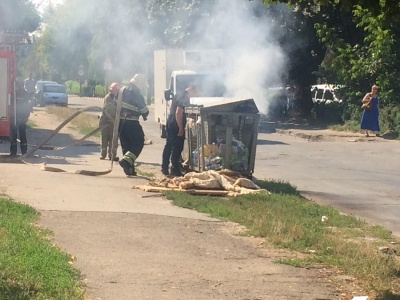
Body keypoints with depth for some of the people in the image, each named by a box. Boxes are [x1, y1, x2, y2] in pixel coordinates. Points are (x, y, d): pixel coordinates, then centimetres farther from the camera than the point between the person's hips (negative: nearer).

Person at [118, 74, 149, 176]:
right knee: (138, 142, -2)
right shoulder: (135, 92, -12)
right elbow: (143, 109, -12)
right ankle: (127, 160, -20)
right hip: (131, 122, -8)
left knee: (125, 144, 13)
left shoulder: (122, 90, 15)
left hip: (121, 121, 8)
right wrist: (144, 115, 7)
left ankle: (129, 169, 15)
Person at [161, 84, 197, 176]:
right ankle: (175, 170, 2)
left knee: (168, 145, 14)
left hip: (170, 122, 9)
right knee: (177, 148, -2)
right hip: (176, 125, -9)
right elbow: (178, 113, -23)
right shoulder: (185, 97, -16)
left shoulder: (179, 94, 13)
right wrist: (181, 128, -20)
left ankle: (164, 168, 19)